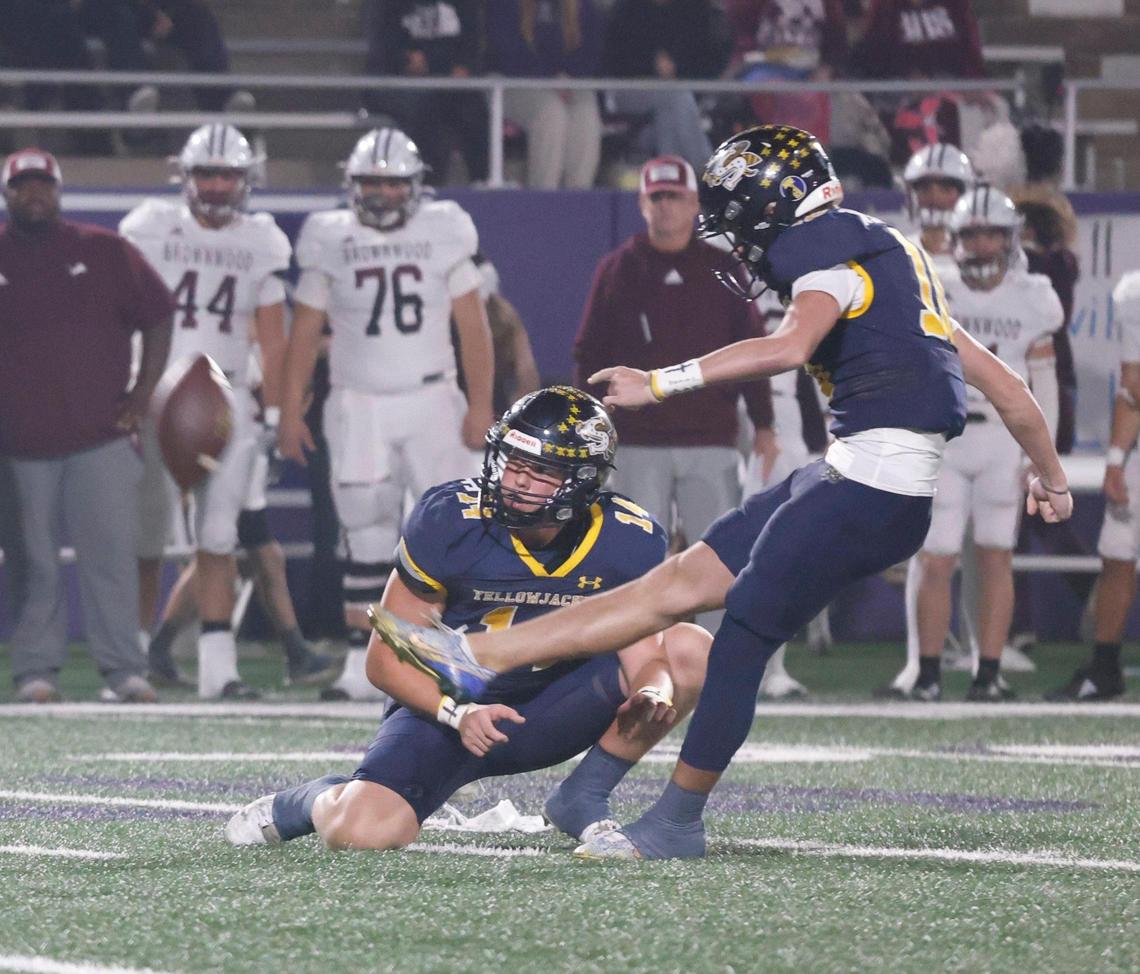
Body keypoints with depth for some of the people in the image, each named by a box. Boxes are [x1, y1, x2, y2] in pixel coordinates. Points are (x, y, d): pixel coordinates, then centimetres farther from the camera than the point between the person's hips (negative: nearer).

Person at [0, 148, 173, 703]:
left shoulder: (104, 252, 5)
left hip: (101, 435, 0)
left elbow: (157, 319, 11)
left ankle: (122, 667, 3)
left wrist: (142, 393, 2)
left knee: (112, 555, -3)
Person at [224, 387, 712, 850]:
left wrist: (652, 695, -36)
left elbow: (644, 657, -11)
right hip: (448, 706, -3)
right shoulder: (449, 520, -20)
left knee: (691, 649, -18)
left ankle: (583, 799, -3)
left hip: (550, 713, 3)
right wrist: (458, 713, -31)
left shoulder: (628, 542, -14)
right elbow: (388, 658, -14)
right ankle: (315, 800, 12)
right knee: (363, 832, -28)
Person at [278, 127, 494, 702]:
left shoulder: (443, 235, 2)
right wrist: (290, 411, 1)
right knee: (366, 539, 1)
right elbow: (305, 332, 6)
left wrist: (481, 403, -4)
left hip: (432, 401, 0)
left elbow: (473, 326, 3)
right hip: (359, 406, 0)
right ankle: (362, 665, 4)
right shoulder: (331, 244, 2)